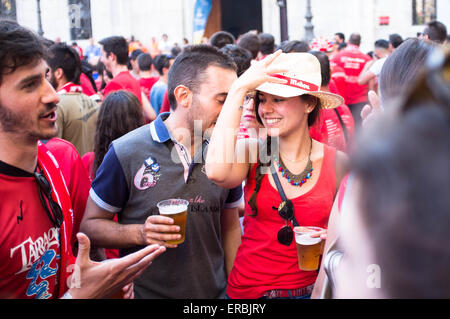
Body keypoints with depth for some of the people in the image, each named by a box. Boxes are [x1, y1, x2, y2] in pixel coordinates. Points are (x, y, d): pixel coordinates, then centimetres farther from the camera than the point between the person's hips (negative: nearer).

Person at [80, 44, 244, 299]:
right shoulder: (126, 153, -15)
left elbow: (230, 227, 7)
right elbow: (90, 224, -8)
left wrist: (235, 287, 2)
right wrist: (140, 233, -23)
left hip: (213, 292, 4)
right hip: (145, 291, -3)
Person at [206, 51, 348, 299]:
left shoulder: (336, 162, -7)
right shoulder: (251, 152, -8)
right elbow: (216, 172, -31)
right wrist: (239, 89, -26)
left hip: (309, 289, 0)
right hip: (247, 290, 0)